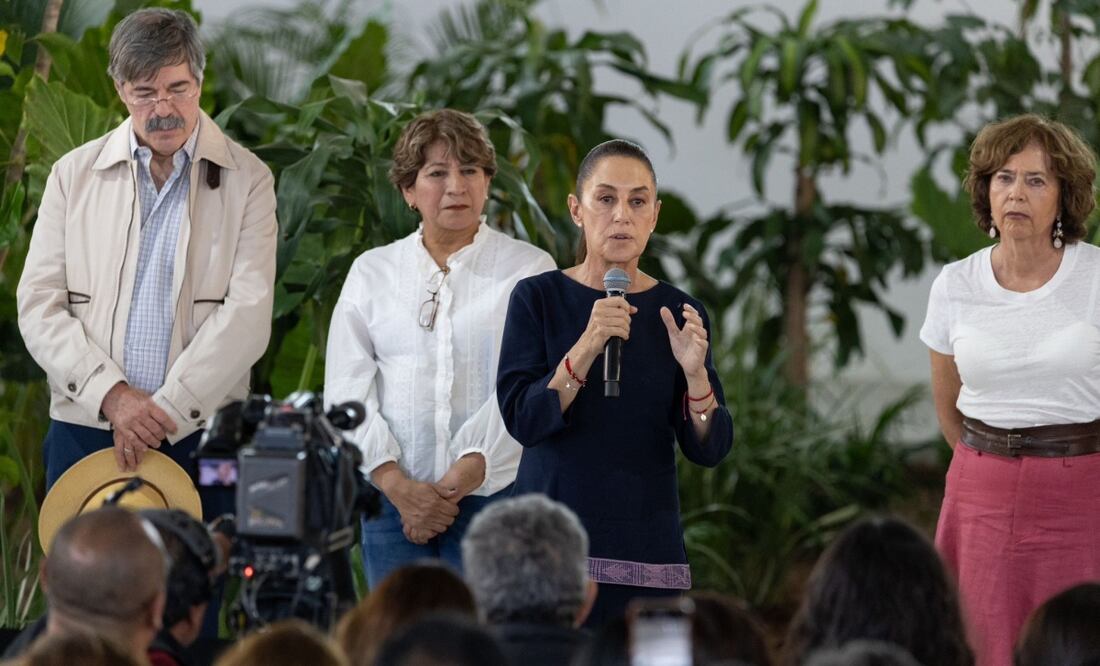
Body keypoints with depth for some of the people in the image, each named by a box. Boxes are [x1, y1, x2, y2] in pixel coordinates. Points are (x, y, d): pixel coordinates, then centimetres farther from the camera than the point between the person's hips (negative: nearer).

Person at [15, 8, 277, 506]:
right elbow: (39, 306, 2)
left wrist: (163, 410, -14)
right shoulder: (74, 175, 8)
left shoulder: (246, 180, 2)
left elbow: (247, 314, -7)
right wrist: (112, 395, -12)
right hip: (84, 428, 2)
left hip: (200, 432, -2)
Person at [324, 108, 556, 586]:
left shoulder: (528, 271, 4)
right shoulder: (372, 272, 12)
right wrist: (397, 484, -8)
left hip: (493, 491, -2)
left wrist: (460, 481, -15)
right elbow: (346, 389, 5)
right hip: (392, 496, 2)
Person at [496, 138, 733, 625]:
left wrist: (695, 372, -19)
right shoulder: (538, 298, -1)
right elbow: (523, 420, -12)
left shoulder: (678, 312, 4)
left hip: (647, 546, 2)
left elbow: (709, 450, -1)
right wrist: (585, 349, -24)